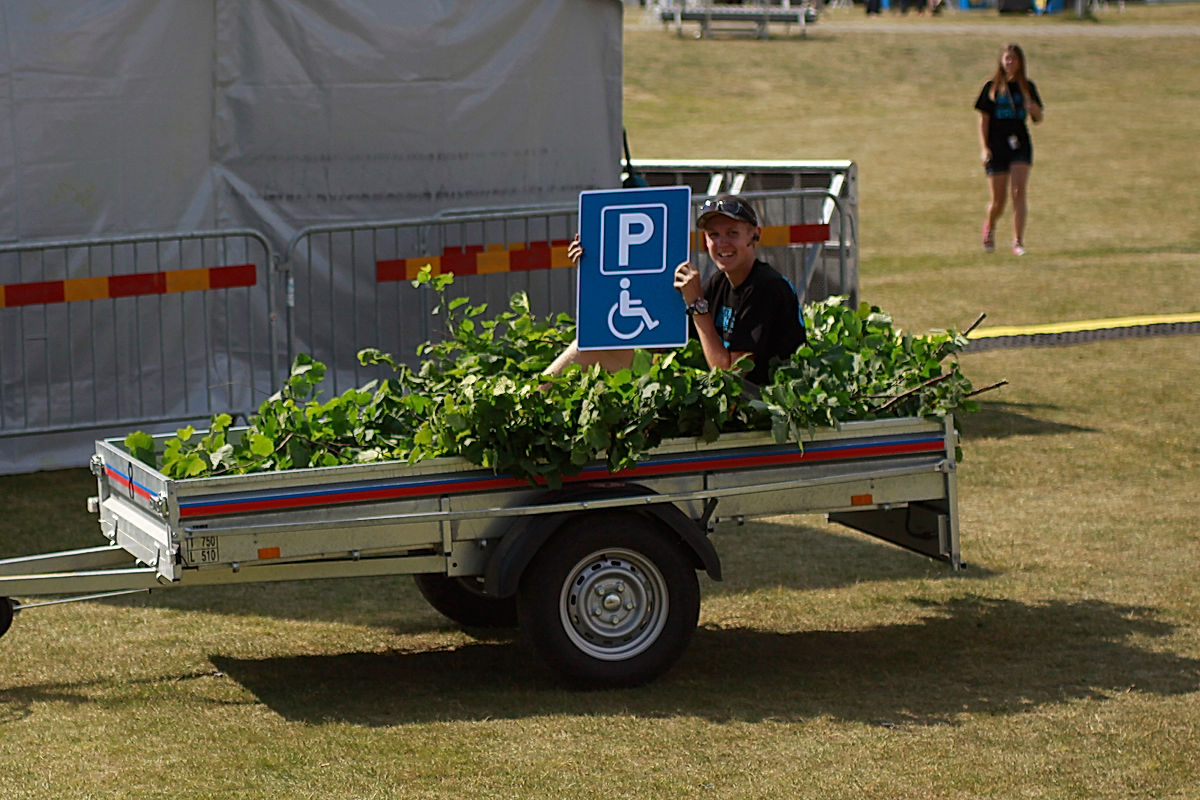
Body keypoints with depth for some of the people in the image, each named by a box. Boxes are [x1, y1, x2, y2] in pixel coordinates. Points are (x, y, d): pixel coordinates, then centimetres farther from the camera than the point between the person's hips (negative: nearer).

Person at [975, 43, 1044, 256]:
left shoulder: (1027, 87, 7)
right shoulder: (992, 87, 2)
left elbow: (1039, 118, 11)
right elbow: (983, 119, 2)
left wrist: (1033, 108, -13)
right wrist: (985, 148, -6)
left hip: (1020, 145, 1)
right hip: (997, 147, -1)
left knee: (1019, 191, -16)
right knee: (998, 200, 1)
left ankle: (1018, 241, -14)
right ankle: (990, 226, 35)